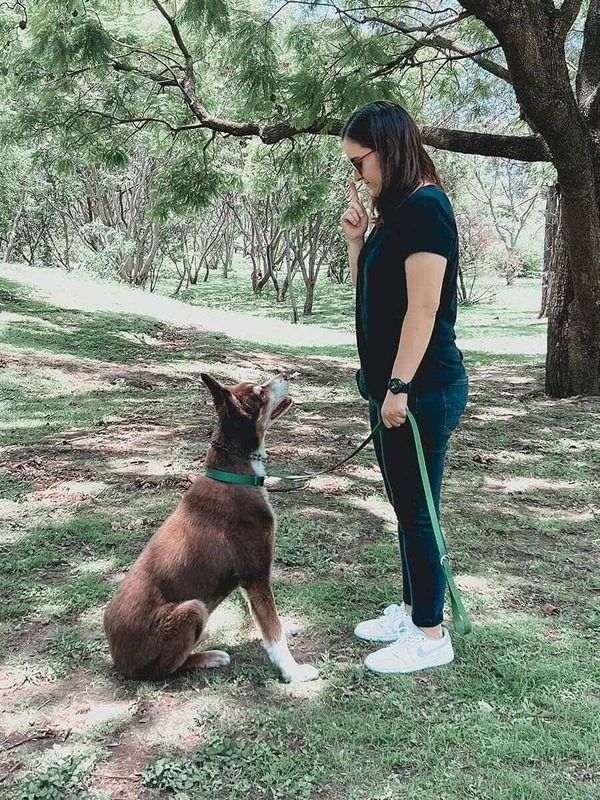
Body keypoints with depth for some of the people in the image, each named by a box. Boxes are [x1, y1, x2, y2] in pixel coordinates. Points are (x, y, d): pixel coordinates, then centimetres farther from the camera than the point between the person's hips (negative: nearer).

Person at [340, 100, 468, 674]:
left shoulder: (425, 206, -14)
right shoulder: (395, 211, 14)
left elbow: (424, 308, -20)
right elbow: (370, 295, 19)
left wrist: (399, 387, -20)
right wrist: (356, 238, 7)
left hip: (421, 390, -10)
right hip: (393, 385, 10)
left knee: (416, 509, 0)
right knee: (405, 506, 17)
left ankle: (431, 635, 14)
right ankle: (412, 610, 31)